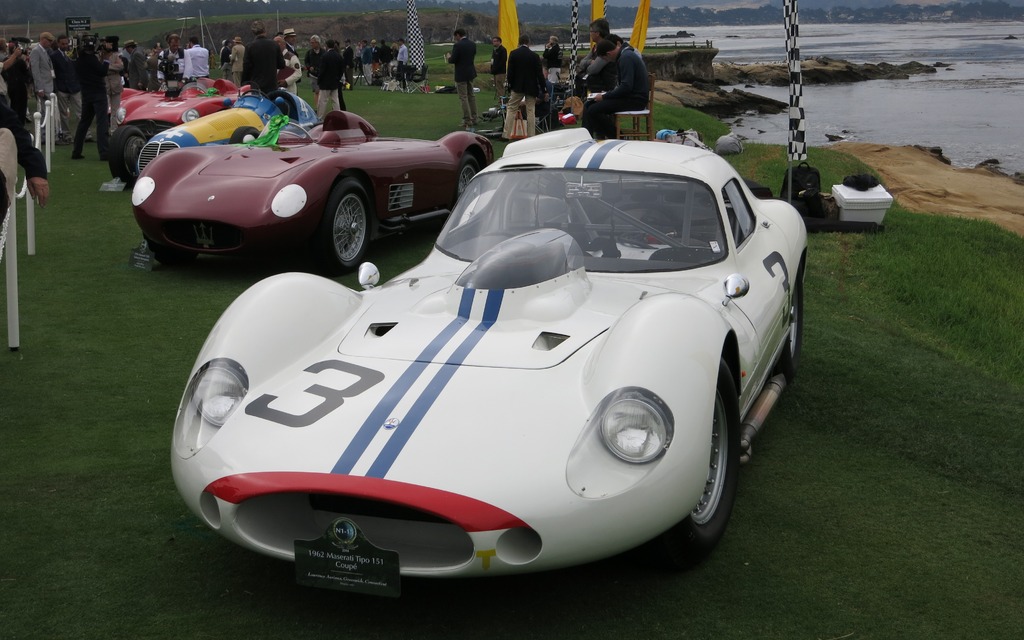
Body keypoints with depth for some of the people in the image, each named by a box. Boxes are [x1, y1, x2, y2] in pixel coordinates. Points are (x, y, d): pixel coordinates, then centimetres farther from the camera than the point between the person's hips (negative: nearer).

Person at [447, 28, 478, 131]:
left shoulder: (457, 45, -18)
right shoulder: (473, 44, 4)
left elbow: (453, 60, -18)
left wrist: (449, 57, 4)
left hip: (461, 75, -7)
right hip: (471, 73, 7)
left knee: (463, 98, -2)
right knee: (471, 96, 17)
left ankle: (468, 122, -4)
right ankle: (473, 120, 23)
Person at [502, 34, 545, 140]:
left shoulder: (513, 54, -4)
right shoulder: (534, 56, -5)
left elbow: (510, 72, -3)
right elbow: (540, 74, -4)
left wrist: (509, 87, 5)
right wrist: (543, 89, 2)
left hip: (517, 87, 0)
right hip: (531, 88, 0)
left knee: (511, 109, 7)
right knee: (531, 111, 5)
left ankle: (506, 134, 1)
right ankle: (531, 136, 4)